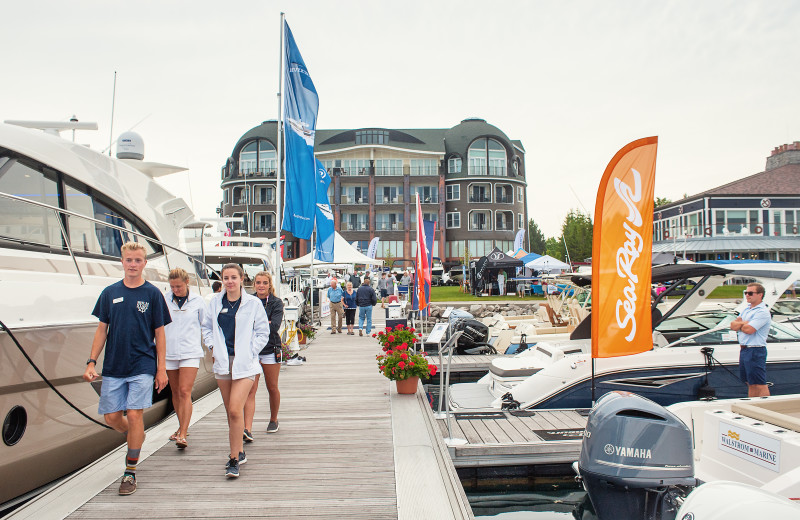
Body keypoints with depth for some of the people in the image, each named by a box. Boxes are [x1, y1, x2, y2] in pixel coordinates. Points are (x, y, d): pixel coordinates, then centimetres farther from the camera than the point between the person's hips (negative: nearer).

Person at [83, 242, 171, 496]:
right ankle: (136, 436, 38)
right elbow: (102, 330, 11)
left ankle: (130, 473, 8)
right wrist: (91, 362, 3)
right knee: (111, 417, 6)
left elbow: (159, 333, 1)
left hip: (142, 366, -3)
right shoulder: (110, 293, 7)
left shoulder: (152, 293, -1)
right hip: (113, 367, 3)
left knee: (134, 415, -5)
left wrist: (162, 369, -2)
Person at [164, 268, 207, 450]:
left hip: (190, 352, -3)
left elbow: (206, 325, 10)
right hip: (169, 352, 3)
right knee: (175, 392, 13)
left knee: (185, 392, -11)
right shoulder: (164, 300, 2)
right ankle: (182, 426, 30)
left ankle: (182, 435, -11)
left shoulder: (198, 301, 0)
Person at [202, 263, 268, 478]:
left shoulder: (253, 303, -3)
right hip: (223, 362, 4)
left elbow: (263, 332, 3)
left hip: (244, 363, -4)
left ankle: (234, 460, -2)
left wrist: (250, 352, -5)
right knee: (230, 411, 12)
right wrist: (212, 346, 4)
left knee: (235, 410, -12)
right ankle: (239, 452, 28)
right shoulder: (215, 302, 6)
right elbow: (207, 327, 19)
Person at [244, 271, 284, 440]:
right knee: (250, 390, -8)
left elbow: (275, 326, -13)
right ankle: (247, 429, -13)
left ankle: (273, 420, 33)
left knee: (272, 388, 11)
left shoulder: (276, 303, -1)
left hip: (270, 351, -1)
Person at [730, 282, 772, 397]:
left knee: (760, 385, -5)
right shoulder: (747, 309, 15)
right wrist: (744, 323, -11)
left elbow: (749, 329, -22)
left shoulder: (762, 312, -14)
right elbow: (733, 325, 9)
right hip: (744, 349, 9)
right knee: (750, 383, 16)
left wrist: (739, 325, -1)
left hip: (755, 351, -9)